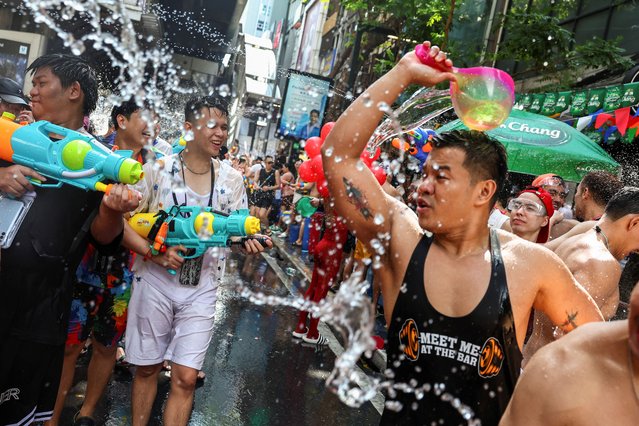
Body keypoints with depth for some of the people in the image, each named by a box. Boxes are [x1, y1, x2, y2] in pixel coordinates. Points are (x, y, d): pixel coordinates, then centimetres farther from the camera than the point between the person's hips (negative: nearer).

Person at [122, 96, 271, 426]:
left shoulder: (232, 179, 2)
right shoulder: (158, 170, -7)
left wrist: (250, 241, -17)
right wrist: (154, 253, -20)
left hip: (201, 289, 1)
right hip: (155, 282, -1)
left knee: (186, 378, 2)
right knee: (146, 369, 14)